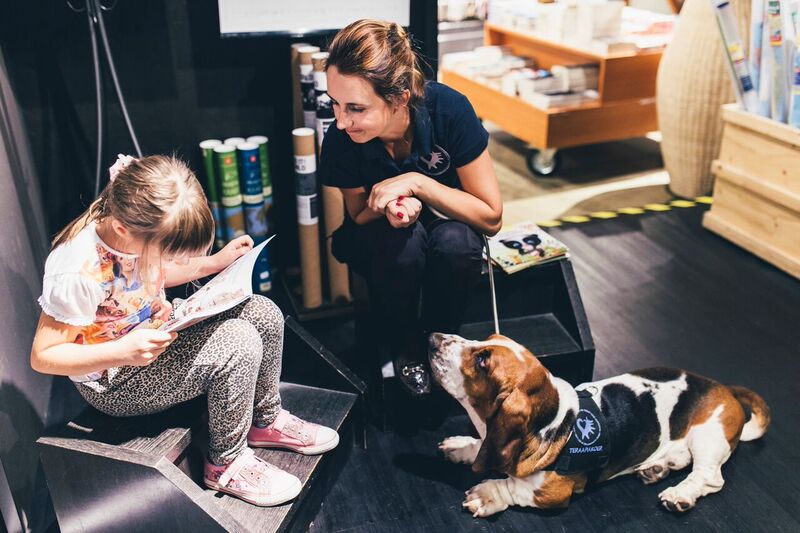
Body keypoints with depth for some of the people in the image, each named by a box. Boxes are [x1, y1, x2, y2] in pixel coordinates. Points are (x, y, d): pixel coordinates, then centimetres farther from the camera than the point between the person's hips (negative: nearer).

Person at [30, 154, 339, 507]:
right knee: (238, 344, -27)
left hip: (153, 336, 8)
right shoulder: (78, 273, -33)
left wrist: (216, 262, -1)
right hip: (113, 381, -8)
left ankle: (266, 419, 16)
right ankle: (227, 464, -5)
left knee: (263, 313, -6)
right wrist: (124, 352, -37)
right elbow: (42, 357, -23)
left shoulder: (140, 232, -11)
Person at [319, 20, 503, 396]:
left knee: (456, 240, -35)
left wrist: (416, 183, -34)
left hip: (445, 220, 0)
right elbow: (359, 217, -6)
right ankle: (404, 345, -6)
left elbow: (491, 217, -23)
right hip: (383, 242, 0)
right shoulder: (341, 139, -25)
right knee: (403, 237, -34)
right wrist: (389, 208, -30)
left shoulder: (448, 110, -28)